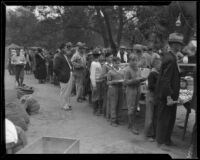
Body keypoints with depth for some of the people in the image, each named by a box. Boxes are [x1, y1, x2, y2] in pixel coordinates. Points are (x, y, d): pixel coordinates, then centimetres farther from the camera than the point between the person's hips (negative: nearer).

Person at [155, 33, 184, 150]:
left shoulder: (170, 57, 10)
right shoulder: (170, 59, -21)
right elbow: (165, 79, -24)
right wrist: (169, 97, -24)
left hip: (171, 94, 10)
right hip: (166, 95, -10)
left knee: (171, 118, 18)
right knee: (164, 119, 3)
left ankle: (167, 139, 31)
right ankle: (161, 141, 16)